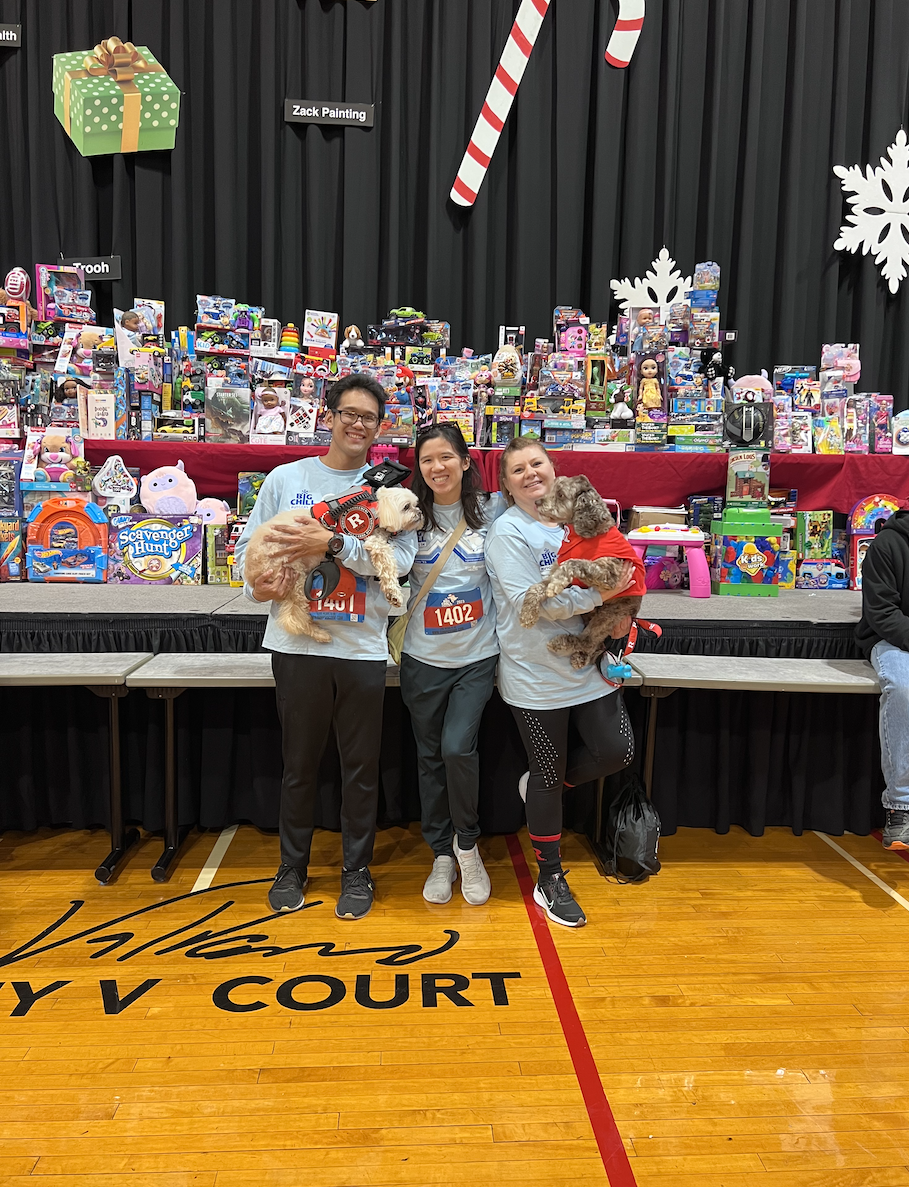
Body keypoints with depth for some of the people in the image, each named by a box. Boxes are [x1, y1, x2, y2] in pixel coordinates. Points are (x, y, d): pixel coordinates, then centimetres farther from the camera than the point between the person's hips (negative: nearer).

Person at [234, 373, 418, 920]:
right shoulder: (286, 478, 6)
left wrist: (333, 543, -20)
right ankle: (293, 866, 32)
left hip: (363, 646, 0)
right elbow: (249, 546, 8)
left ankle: (357, 869, 28)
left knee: (362, 766, 9)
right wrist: (259, 584, -13)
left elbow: (402, 557, -11)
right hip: (298, 643, 1)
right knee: (299, 762, 13)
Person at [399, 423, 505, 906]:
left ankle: (467, 843, 16)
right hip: (423, 657, 2)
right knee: (430, 756, 10)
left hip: (477, 654, -1)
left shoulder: (491, 510, -1)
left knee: (458, 748, -12)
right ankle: (441, 854, 28)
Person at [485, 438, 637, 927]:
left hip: (585, 663, 6)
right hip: (535, 675, -5)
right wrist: (599, 595, -20)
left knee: (616, 750, 2)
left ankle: (538, 787, 29)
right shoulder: (508, 531, -10)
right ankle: (550, 880, 25)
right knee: (549, 777, 6)